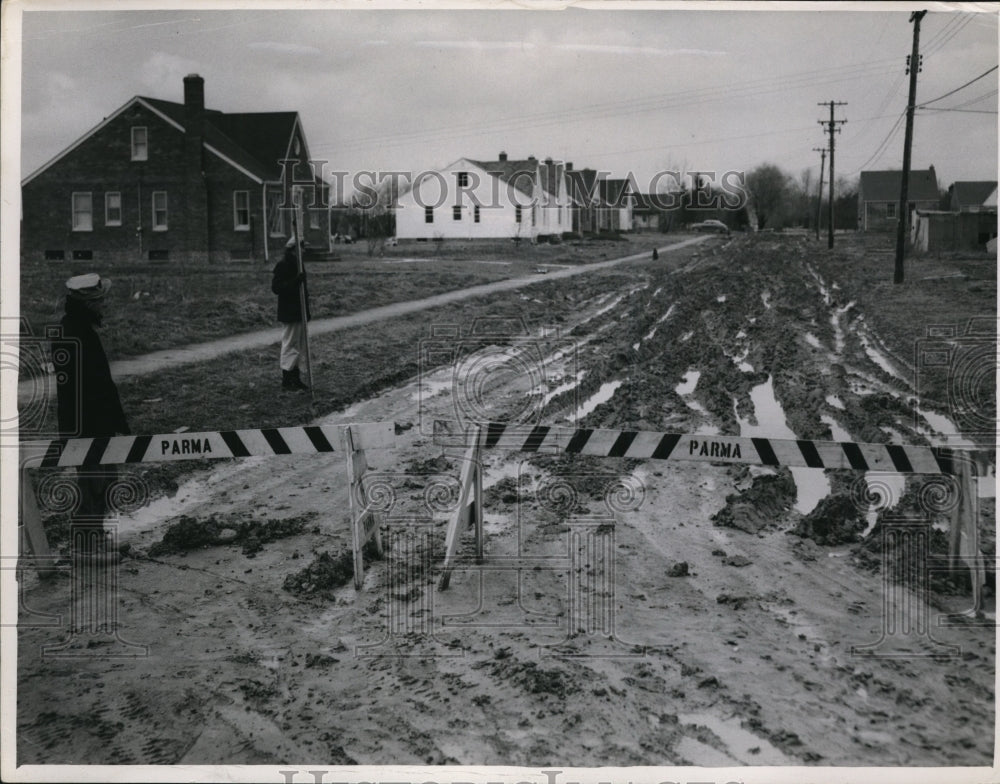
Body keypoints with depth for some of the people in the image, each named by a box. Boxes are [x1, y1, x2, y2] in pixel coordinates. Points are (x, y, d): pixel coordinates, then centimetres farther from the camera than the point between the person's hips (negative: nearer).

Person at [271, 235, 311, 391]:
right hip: (290, 313, -9)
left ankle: (295, 379, 20)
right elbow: (276, 288, -20)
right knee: (290, 345, -4)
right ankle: (286, 380, 4)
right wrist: (296, 281, -26)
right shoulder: (282, 266, -12)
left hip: (300, 312, 9)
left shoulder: (297, 265, 14)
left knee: (300, 345, 12)